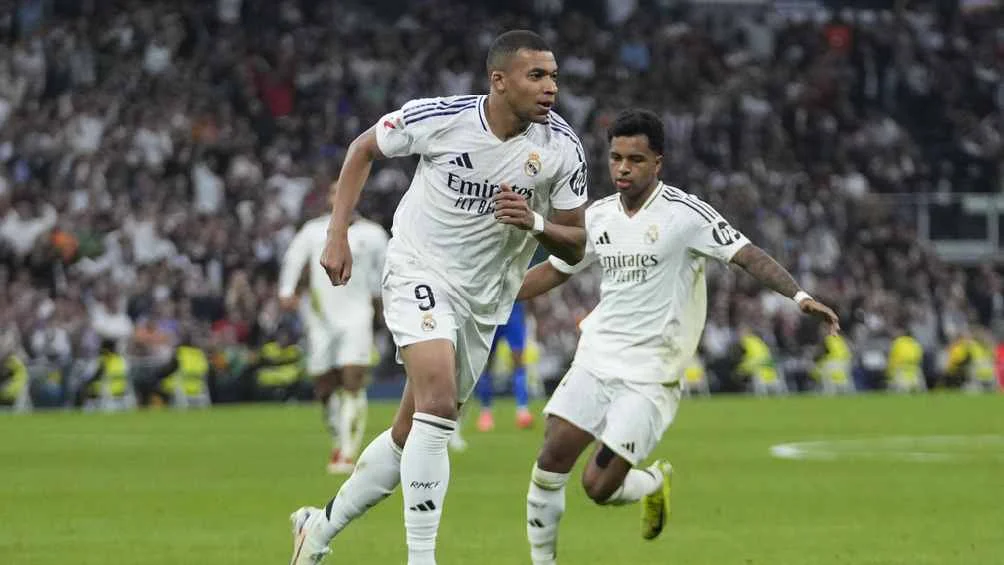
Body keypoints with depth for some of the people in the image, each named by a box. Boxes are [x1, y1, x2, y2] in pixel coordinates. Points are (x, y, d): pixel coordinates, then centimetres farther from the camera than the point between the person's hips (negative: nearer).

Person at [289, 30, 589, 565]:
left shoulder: (562, 149, -11)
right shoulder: (438, 118, -17)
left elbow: (574, 245, -2)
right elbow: (363, 149, 2)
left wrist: (535, 222, -24)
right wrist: (337, 235, -4)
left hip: (483, 301, 4)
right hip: (421, 275, -4)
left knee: (410, 435, 11)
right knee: (438, 407, -25)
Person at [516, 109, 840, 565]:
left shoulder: (684, 213, -10)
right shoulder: (598, 216, 8)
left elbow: (748, 256, -17)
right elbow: (554, 271, 22)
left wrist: (799, 295, -33)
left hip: (650, 375, -5)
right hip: (595, 360, 5)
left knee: (599, 486, -11)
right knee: (550, 464, -9)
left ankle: (656, 482, 23)